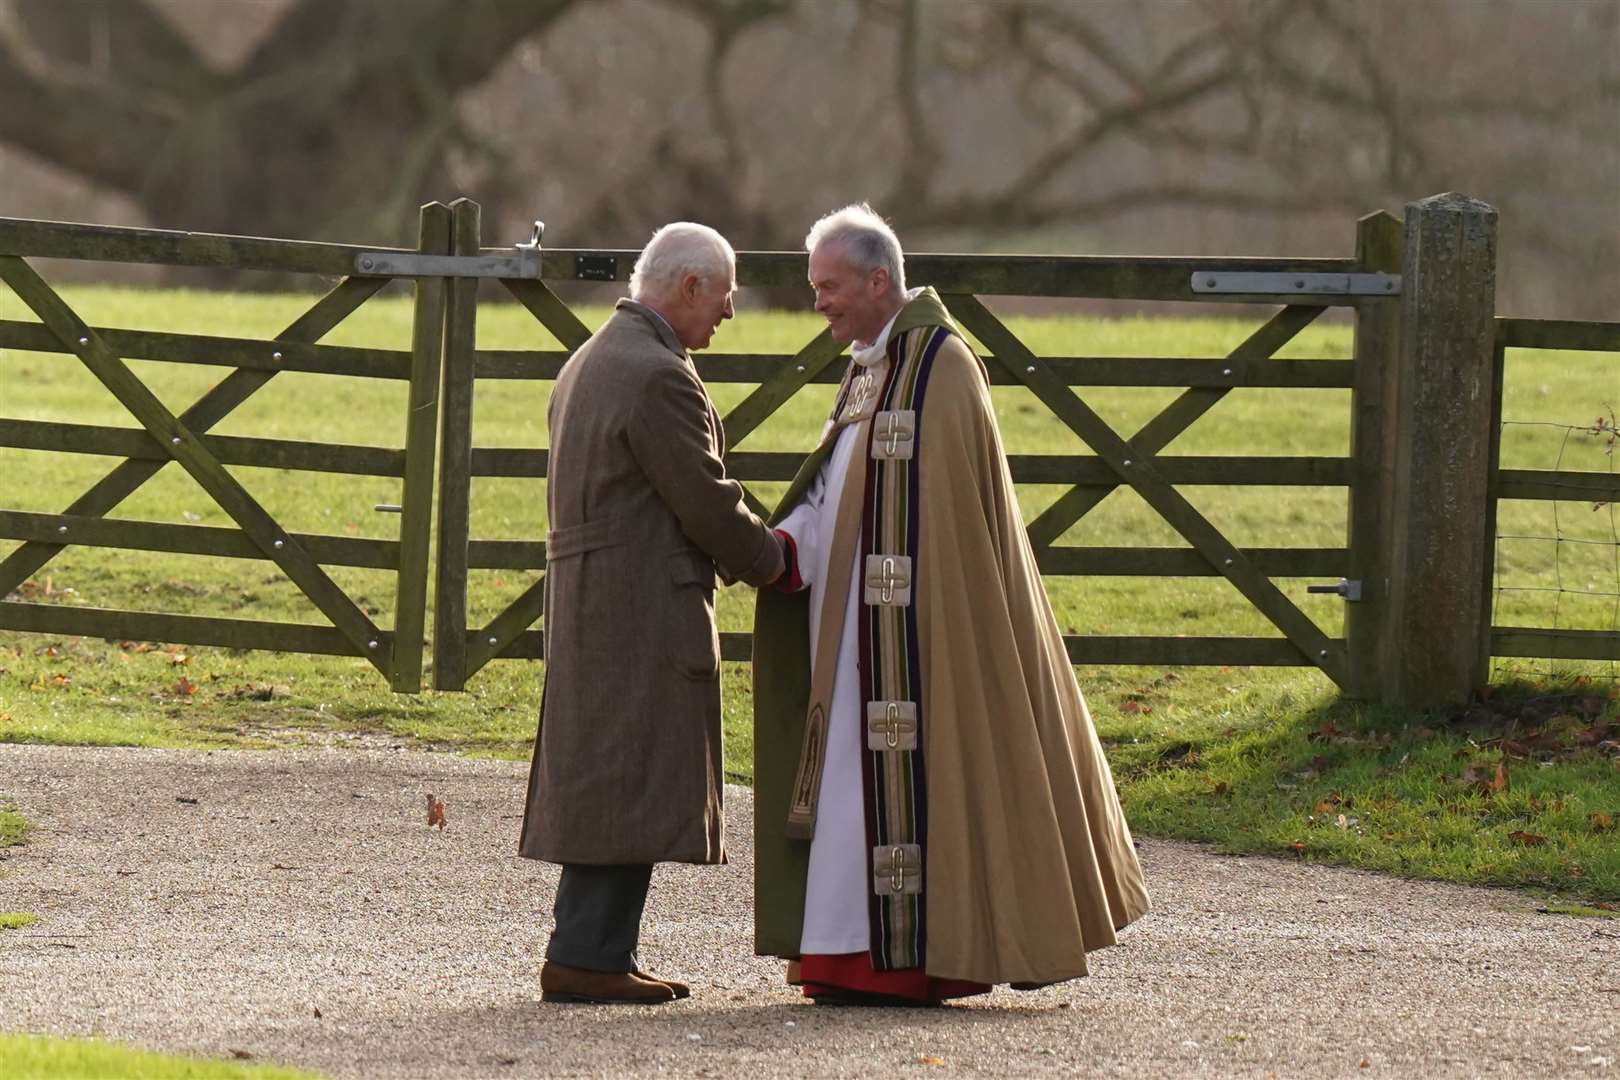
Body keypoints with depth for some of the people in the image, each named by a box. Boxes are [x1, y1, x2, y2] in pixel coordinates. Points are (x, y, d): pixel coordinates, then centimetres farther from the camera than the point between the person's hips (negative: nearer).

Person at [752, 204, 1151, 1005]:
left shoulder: (938, 367, -13)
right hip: (857, 622, 10)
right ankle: (862, 954, 11)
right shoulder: (872, 367, 17)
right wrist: (784, 542, -2)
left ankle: (903, 958, -7)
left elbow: (940, 510, -17)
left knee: (901, 775, -9)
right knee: (861, 777, 9)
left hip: (908, 627, -10)